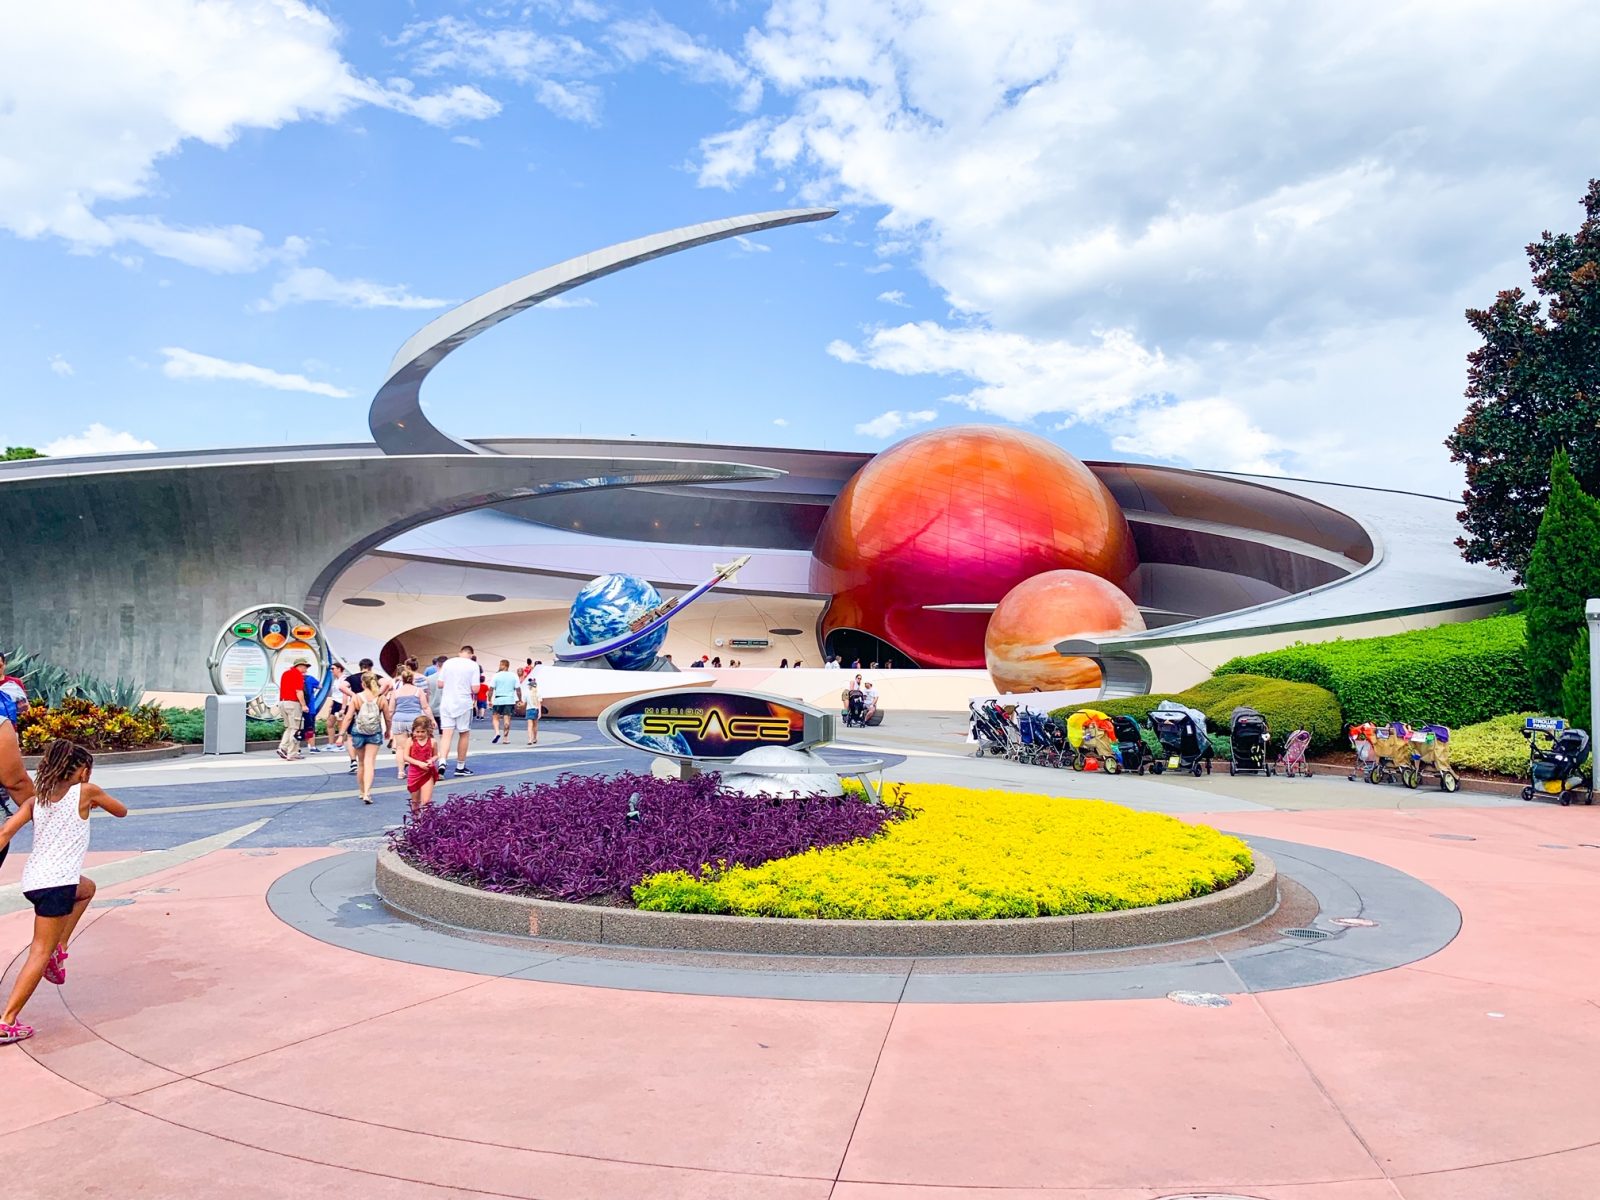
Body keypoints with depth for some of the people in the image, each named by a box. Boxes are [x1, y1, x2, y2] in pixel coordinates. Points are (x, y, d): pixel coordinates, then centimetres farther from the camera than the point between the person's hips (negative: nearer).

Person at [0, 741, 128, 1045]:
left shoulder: (35, 800, 12)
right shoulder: (86, 792, -1)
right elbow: (121, 811, 13)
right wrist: (95, 802, 31)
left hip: (32, 879, 7)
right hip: (56, 883, -7)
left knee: (87, 888, 34)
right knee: (40, 953, 0)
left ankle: (59, 947, 22)